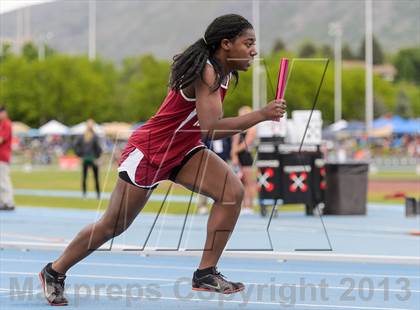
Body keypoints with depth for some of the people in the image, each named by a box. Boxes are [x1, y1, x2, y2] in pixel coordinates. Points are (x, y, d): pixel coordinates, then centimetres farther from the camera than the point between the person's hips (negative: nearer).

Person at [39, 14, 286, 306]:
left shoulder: (225, 71, 1)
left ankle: (206, 273, -8)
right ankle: (55, 271, 24)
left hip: (183, 150, 8)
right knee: (113, 225, 3)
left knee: (233, 191, -14)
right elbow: (211, 129, -38)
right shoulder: (205, 71, -27)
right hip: (148, 151, -8)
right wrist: (261, 115, -37)